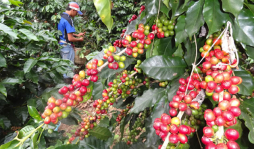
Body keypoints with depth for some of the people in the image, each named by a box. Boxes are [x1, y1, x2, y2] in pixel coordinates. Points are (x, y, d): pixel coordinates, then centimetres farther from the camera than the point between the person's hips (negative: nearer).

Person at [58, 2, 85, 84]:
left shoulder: (61, 17, 9)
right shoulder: (68, 19, -20)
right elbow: (70, 38, -22)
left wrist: (77, 35, 17)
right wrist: (79, 39, -5)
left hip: (61, 45, 9)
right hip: (67, 46, -9)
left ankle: (65, 77, 32)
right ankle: (68, 81, 13)